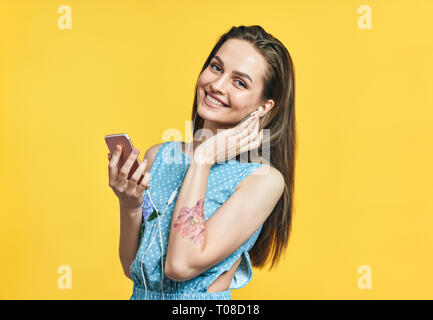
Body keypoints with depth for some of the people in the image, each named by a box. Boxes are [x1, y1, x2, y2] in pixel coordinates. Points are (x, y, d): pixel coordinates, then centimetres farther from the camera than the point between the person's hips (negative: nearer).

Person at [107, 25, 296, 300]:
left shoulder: (265, 179, -11)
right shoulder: (158, 156, 1)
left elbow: (181, 265, -19)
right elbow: (131, 266, 4)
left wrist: (202, 161, -15)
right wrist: (129, 207, -12)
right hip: (141, 295, 4)